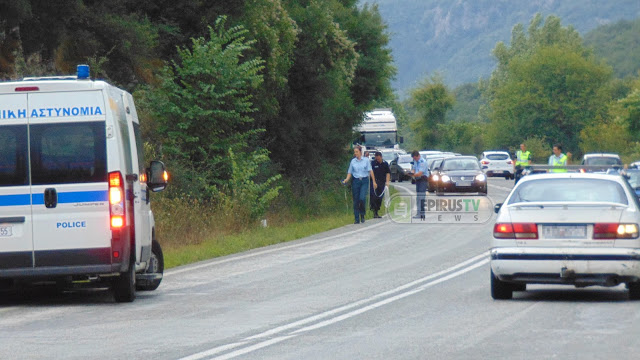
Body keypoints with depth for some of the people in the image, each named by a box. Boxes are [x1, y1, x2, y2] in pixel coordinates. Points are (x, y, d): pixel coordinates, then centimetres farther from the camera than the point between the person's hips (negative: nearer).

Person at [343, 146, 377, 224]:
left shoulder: (366, 160, 3)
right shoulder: (353, 161, 8)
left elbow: (370, 171, 3)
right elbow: (350, 172, 10)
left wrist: (374, 181, -1)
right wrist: (347, 179, -8)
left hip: (364, 181, -2)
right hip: (355, 181, 2)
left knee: (362, 198, -18)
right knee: (356, 201, 0)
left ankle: (362, 214, 4)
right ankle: (357, 219, 6)